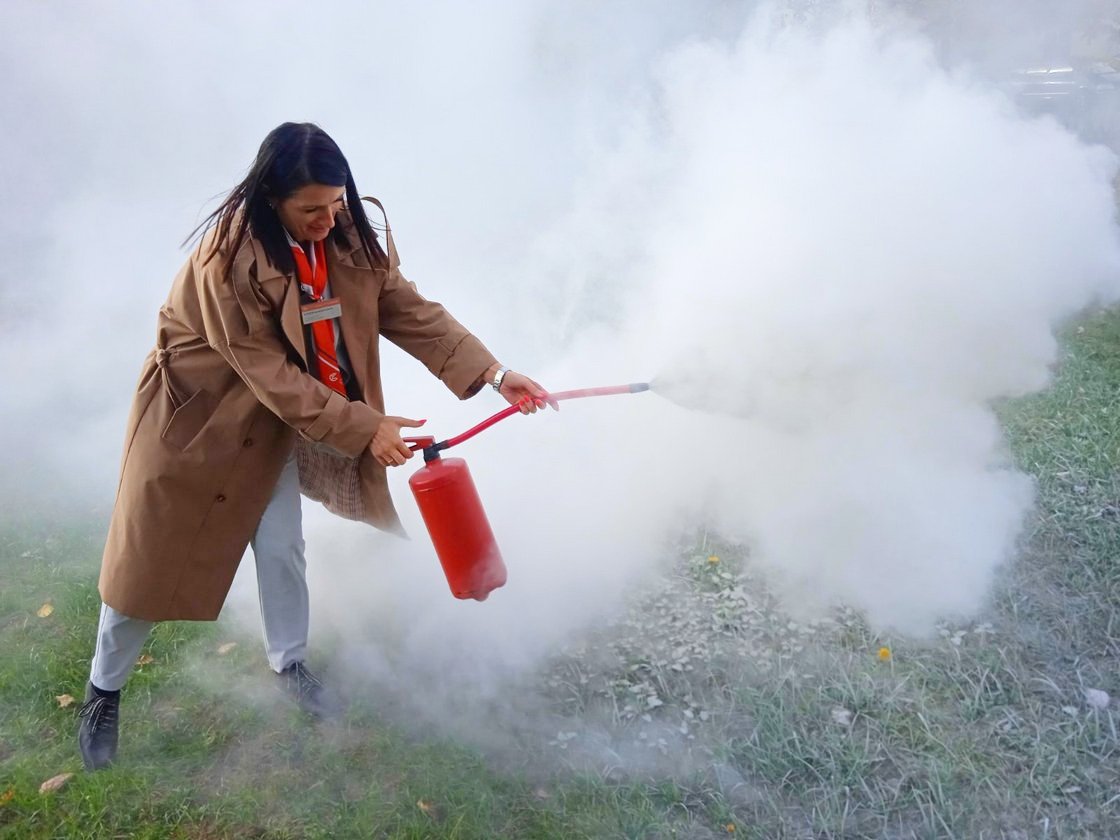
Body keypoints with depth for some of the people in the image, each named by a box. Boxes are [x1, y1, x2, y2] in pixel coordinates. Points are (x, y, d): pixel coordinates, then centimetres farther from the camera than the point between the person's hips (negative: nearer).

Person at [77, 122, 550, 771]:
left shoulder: (351, 238, -13)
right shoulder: (229, 255, -31)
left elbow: (410, 311, -14)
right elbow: (267, 372, -28)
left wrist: (493, 373, -24)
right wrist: (362, 428, -30)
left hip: (272, 418, 5)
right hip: (197, 412, -4)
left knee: (282, 548, 7)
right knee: (153, 559, 6)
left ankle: (290, 665, 34)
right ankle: (104, 691, 30)